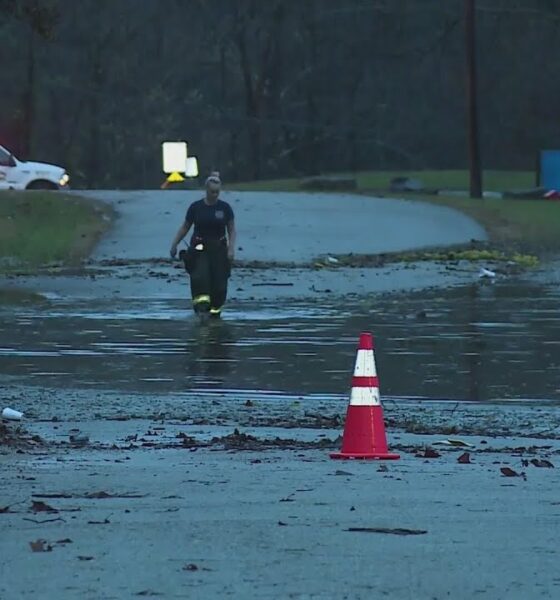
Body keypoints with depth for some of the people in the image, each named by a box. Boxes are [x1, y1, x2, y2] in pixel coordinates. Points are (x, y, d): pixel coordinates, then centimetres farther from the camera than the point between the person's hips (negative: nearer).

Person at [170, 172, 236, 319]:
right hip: (199, 249, -1)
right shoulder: (196, 207, 0)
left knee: (219, 280, -3)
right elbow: (185, 227, 9)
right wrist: (174, 244, 5)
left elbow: (232, 230, 5)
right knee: (200, 276, -22)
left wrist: (231, 248, -8)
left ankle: (215, 309, 8)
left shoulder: (225, 208, 1)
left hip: (219, 248, 1)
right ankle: (201, 303, -31)